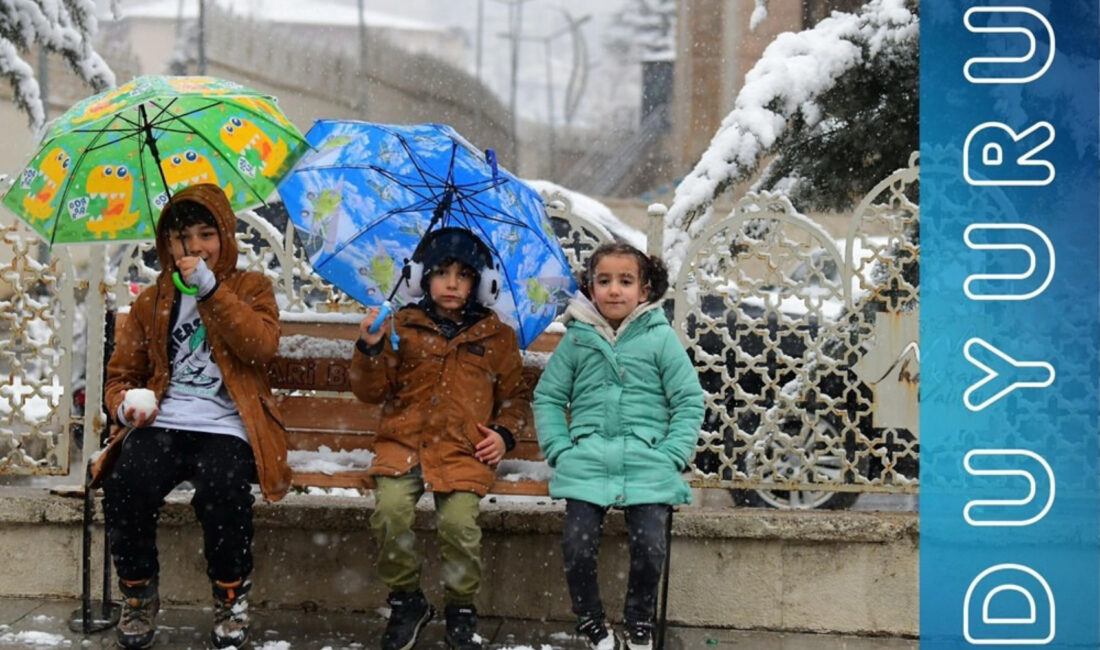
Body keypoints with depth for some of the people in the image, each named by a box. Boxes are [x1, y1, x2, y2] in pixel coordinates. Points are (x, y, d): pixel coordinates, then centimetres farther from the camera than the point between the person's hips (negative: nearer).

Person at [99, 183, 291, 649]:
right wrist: (125, 403, -1)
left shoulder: (250, 288, 15)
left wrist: (211, 289, -12)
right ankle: (138, 596, -6)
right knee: (125, 487, -31)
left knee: (223, 492, -36)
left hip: (225, 428, -2)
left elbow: (262, 347, -5)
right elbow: (121, 373, 23)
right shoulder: (151, 303, 22)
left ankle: (231, 598, -9)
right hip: (161, 424, 2)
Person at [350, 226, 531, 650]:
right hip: (403, 443, 0)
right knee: (390, 512, -28)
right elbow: (372, 392, 9)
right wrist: (370, 349, -8)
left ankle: (462, 610, -2)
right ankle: (406, 600, -5)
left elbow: (516, 395, 23)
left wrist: (504, 432, 5)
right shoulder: (402, 327, 12)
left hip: (464, 451, 0)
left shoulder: (497, 337, 14)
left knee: (459, 522, -26)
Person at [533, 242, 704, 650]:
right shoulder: (576, 338, 9)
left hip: (648, 466, -1)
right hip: (586, 462, 1)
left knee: (650, 547, -17)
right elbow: (548, 397, 12)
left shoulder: (661, 338, 4)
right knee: (576, 545, -16)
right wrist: (560, 450, 0)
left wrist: (671, 456, -4)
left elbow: (689, 401, 4)